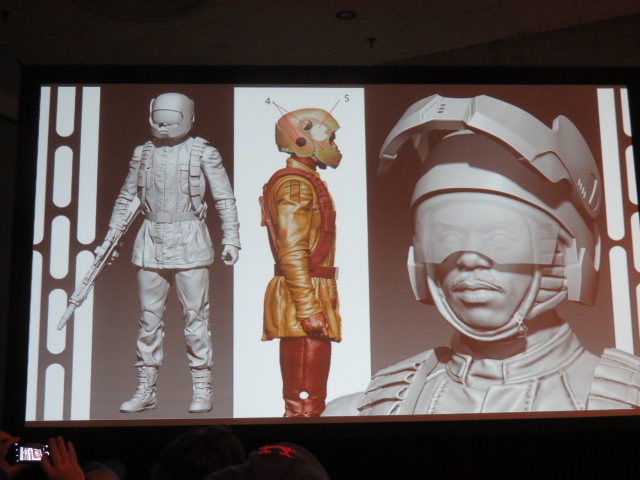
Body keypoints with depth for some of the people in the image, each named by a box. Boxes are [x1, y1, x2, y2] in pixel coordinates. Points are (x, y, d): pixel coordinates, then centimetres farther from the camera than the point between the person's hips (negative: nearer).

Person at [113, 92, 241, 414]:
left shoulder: (203, 153, 0)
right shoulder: (143, 153, 10)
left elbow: (225, 198, 3)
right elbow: (126, 197, 19)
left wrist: (230, 239, -3)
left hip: (189, 242, -3)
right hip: (151, 242, 3)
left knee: (195, 317, -2)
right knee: (149, 317, 7)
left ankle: (202, 390, 8)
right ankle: (146, 390, 16)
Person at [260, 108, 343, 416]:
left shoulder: (307, 183, 22)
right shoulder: (295, 185, -11)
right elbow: (292, 253, -20)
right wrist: (309, 309, -23)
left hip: (313, 297, 10)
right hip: (304, 298, -10)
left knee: (309, 395, 15)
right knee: (305, 400, -8)